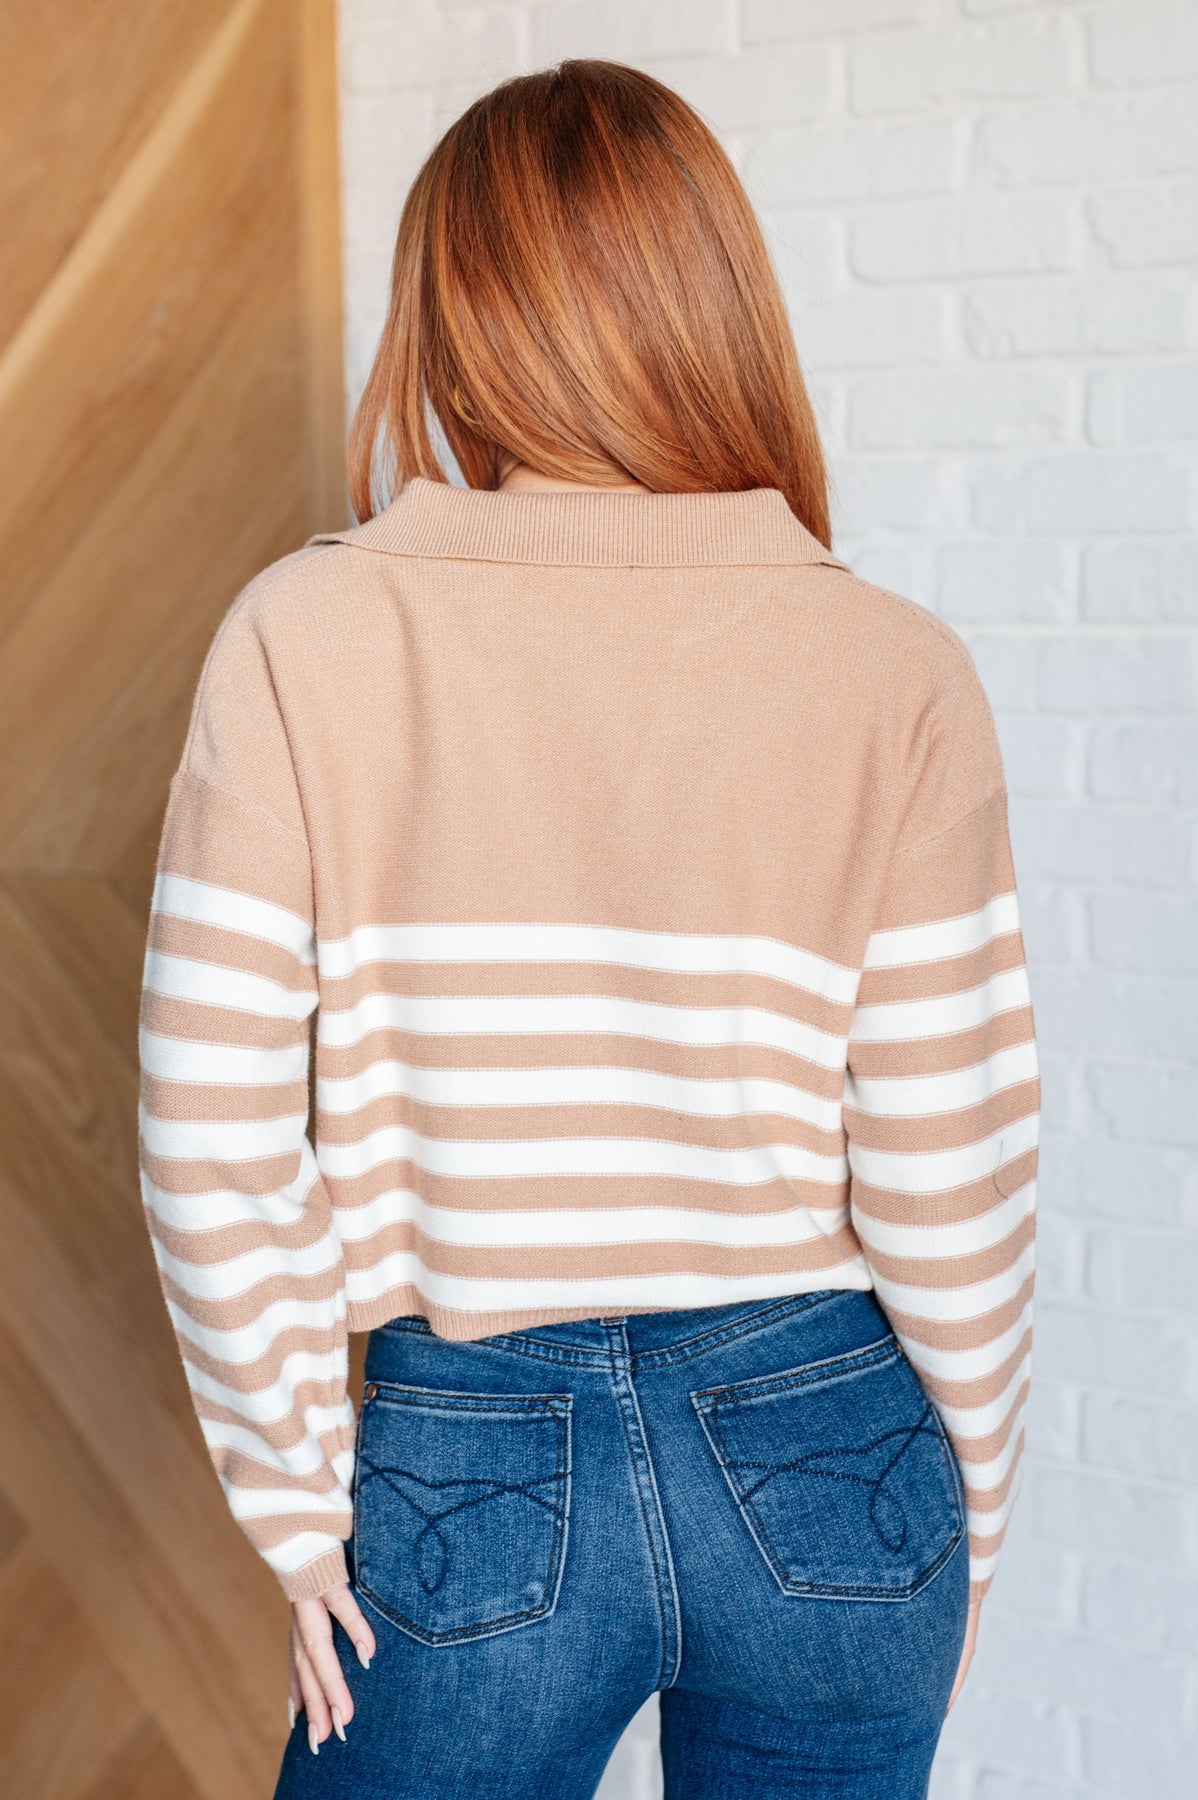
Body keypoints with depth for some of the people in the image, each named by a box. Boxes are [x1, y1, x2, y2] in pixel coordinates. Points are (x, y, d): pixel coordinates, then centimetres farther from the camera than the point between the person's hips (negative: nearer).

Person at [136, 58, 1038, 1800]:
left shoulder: (312, 637, -11)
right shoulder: (896, 673, -9)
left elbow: (213, 1136, -11)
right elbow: (949, 1181, -8)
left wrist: (302, 1510, 2)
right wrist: (972, 1511, 8)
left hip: (474, 1467, -1)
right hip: (830, 1467, 1)